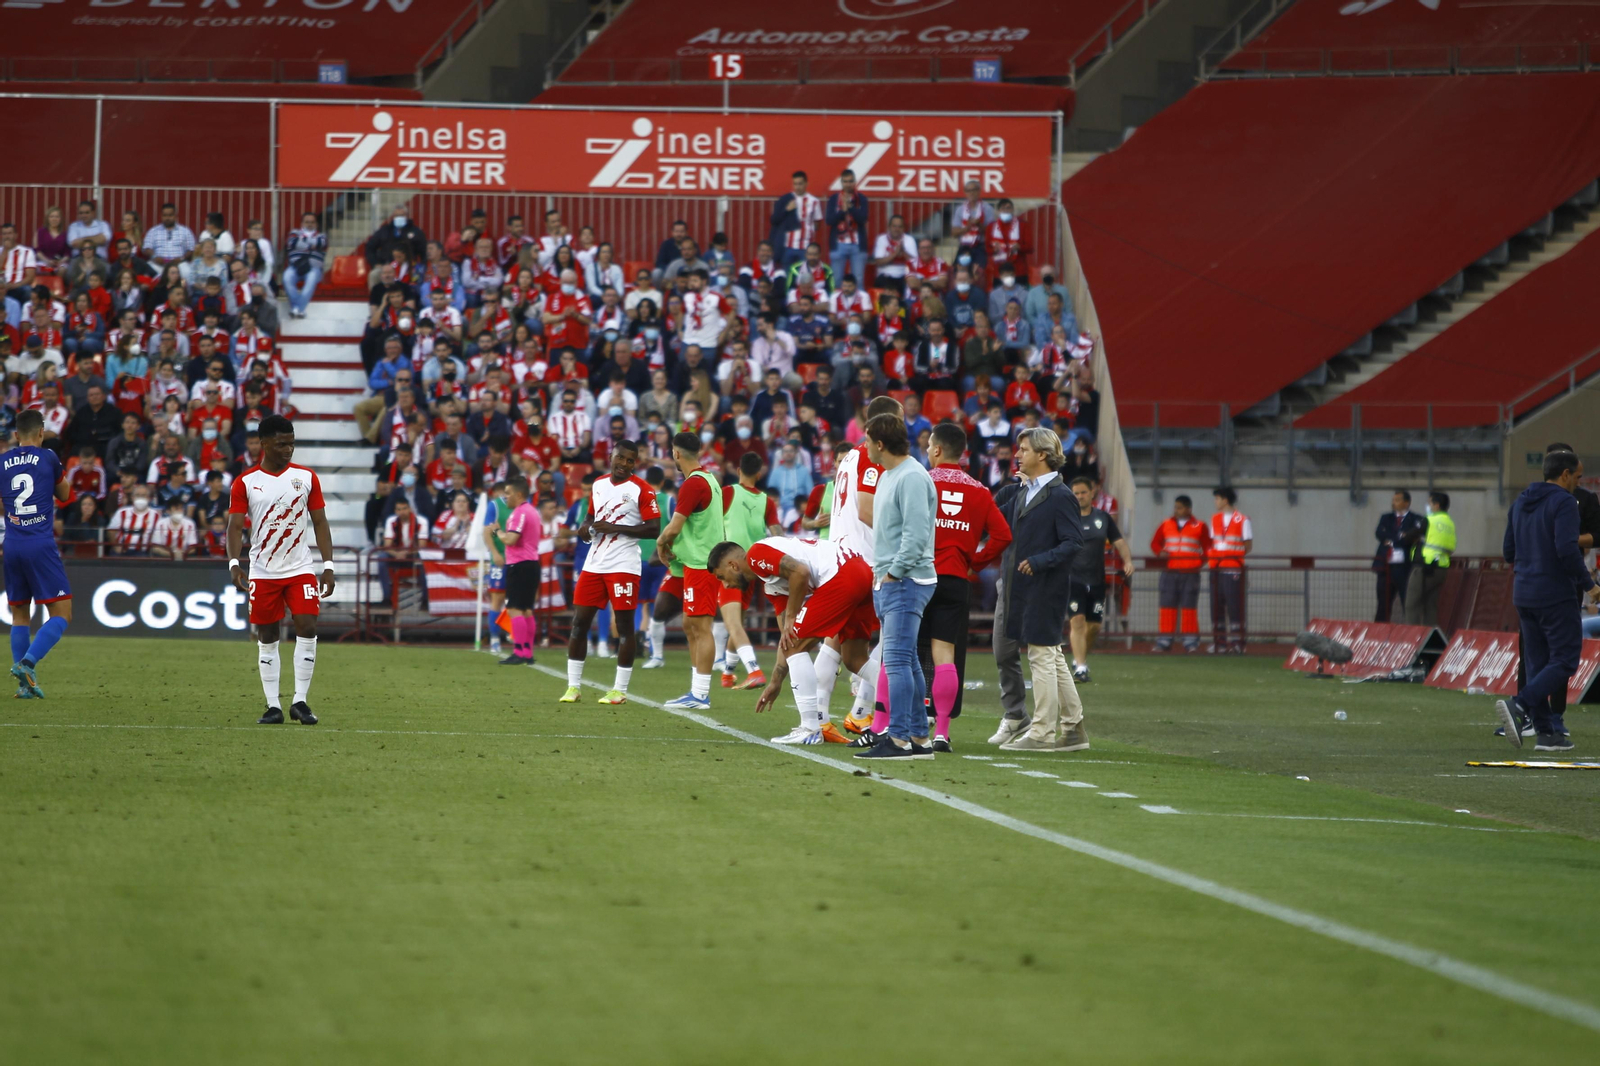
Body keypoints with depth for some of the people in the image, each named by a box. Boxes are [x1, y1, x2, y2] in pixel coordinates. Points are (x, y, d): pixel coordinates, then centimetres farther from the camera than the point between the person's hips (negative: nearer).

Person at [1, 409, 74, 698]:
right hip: (41, 545, -4)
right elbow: (64, 495, 15)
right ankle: (27, 663, -20)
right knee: (61, 613, 0)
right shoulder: (48, 458, 0)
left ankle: (25, 683, 7)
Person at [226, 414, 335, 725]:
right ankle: (273, 706, 10)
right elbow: (236, 526, -3)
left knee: (307, 628, -13)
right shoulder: (246, 482, 0)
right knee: (267, 638, 4)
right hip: (263, 572, 0)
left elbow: (320, 522, 6)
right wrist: (234, 563, -19)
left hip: (300, 570, 0)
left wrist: (328, 566, -1)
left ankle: (300, 701, -6)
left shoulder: (306, 477, 4)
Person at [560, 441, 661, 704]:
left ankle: (620, 690, 3)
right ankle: (573, 686, 10)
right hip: (594, 562, 6)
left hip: (624, 566, -6)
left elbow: (654, 529, -11)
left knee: (624, 624, -3)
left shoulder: (641, 490, -6)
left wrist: (615, 528, -16)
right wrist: (585, 527, 3)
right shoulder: (598, 485, 14)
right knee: (579, 621, 3)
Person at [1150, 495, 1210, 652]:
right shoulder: (1166, 525, 11)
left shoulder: (1199, 527, 4)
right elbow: (1155, 543, 16)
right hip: (1169, 572, 2)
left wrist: (1201, 561, -7)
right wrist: (1160, 552, -4)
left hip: (1190, 573, -2)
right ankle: (1164, 641, 4)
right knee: (1167, 606, 1)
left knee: (1189, 607, -2)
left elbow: (1208, 547, 7)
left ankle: (1191, 642, 2)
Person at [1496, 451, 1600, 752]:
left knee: (1537, 664, 11)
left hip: (1524, 595, 8)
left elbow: (1509, 552, 16)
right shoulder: (1563, 502, -11)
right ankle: (1519, 706, -22)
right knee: (1564, 661, -4)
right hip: (1556, 596, -8)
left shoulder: (1521, 503, 13)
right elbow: (1567, 548, -22)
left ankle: (1546, 732, 8)